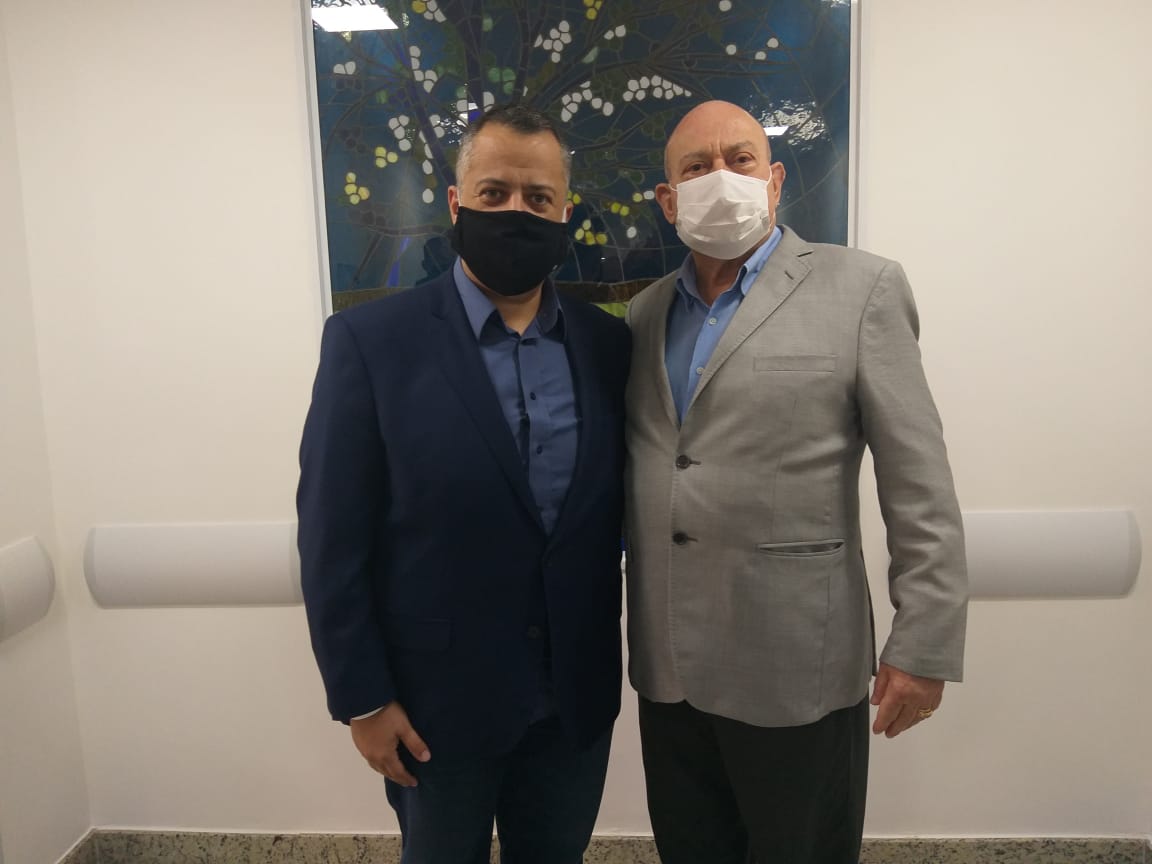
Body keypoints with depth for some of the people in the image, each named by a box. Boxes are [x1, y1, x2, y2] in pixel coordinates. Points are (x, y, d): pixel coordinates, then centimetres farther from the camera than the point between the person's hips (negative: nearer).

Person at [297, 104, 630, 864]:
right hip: (437, 702, -2)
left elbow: (618, 509, 5)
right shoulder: (370, 340, -11)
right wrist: (361, 698, -9)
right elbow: (333, 537, -10)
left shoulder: (609, 343, -1)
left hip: (577, 698, 3)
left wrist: (617, 658, 3)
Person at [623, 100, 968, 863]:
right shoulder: (646, 312, 8)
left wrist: (925, 644, -11)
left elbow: (921, 485, -9)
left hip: (795, 667, -4)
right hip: (666, 666, 5)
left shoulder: (859, 288, -6)